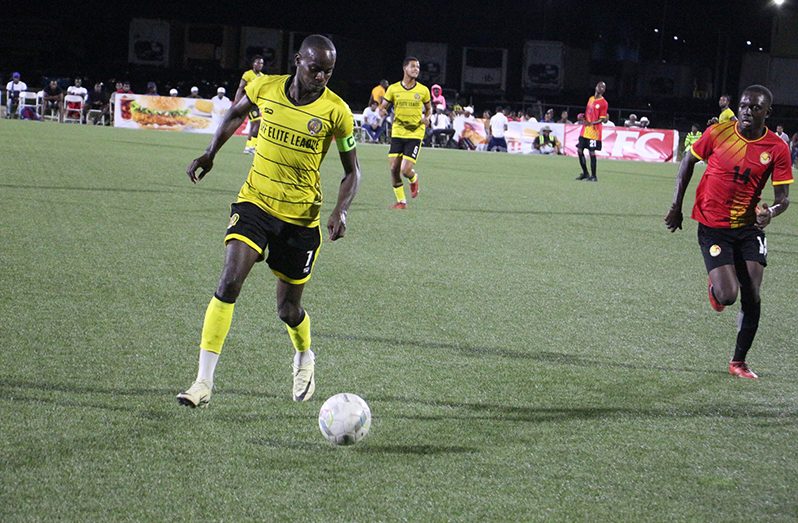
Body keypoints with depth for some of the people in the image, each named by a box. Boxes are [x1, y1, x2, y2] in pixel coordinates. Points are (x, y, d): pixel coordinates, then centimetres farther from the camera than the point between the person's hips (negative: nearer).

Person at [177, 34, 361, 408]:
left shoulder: (336, 112, -11)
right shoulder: (265, 87, -6)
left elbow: (351, 171, -1)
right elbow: (236, 113, 17)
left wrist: (341, 211, -17)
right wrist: (210, 154, 10)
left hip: (301, 218, -1)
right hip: (254, 203, 1)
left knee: (288, 310, 8)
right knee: (229, 282, -19)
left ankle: (304, 359, 44)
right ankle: (204, 381, -18)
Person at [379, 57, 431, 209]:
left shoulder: (423, 90, 0)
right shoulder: (393, 89, 0)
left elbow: (428, 108, 15)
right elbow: (383, 107, 8)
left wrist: (426, 118, -6)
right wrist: (382, 111, -16)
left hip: (415, 134, -2)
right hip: (397, 133, 2)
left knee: (406, 170, -12)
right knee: (394, 169, -2)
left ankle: (414, 179, 25)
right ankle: (401, 201, 14)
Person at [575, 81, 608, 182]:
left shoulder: (603, 103, -8)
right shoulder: (590, 99, 13)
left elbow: (602, 119, -12)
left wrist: (591, 123, -25)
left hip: (594, 131, -7)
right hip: (584, 131, 7)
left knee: (592, 152, -6)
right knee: (579, 150, 7)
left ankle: (593, 176, 4)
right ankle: (585, 173, 20)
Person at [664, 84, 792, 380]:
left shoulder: (777, 149, -8)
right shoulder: (718, 133, -9)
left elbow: (783, 197, -5)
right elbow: (688, 161, 6)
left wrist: (771, 212, -28)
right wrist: (676, 206, 4)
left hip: (749, 226, 2)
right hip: (713, 226, -2)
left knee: (752, 297, -3)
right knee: (728, 295, -14)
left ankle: (739, 362, 14)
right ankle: (715, 287, 25)